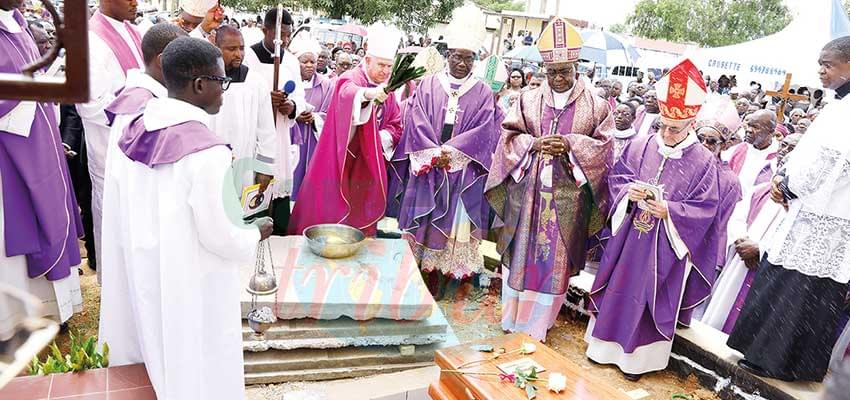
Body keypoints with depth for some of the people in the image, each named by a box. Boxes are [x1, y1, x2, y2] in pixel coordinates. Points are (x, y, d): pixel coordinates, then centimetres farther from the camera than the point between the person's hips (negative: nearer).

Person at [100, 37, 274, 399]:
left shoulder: (132, 132, -4)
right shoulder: (206, 150, -26)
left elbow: (116, 210, 4)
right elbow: (221, 238, -21)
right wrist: (257, 233, -3)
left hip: (142, 272, 7)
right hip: (192, 287, -6)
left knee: (159, 354, 25)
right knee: (196, 371, 14)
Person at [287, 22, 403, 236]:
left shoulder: (386, 90, 9)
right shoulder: (351, 78, -11)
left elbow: (396, 126, 9)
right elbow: (346, 93, -36)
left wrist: (382, 137, -13)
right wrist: (368, 93, -58)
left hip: (368, 168, 6)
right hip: (339, 163, -5)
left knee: (360, 217, 11)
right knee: (330, 215, -1)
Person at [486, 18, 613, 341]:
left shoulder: (596, 104, 3)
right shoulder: (528, 99, 7)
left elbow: (603, 145, 0)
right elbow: (509, 136, 3)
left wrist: (570, 145, -17)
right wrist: (534, 143, -17)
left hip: (567, 196, -1)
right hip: (527, 190, 2)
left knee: (555, 260, 4)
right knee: (520, 253, 9)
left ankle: (536, 326, 19)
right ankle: (512, 319, 26)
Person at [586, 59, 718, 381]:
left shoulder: (704, 161, -9)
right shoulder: (640, 146, -1)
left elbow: (706, 208, -8)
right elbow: (616, 177, 6)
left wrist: (670, 211, -22)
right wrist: (628, 191, -16)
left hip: (665, 244, -3)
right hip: (629, 235, 3)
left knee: (649, 294, 8)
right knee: (618, 287, 12)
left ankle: (636, 356, 24)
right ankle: (606, 343, 30)